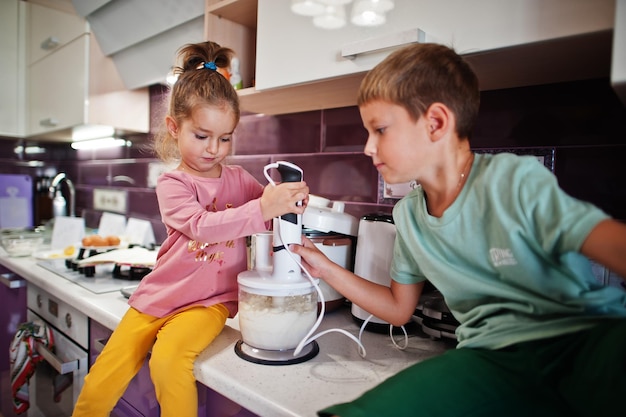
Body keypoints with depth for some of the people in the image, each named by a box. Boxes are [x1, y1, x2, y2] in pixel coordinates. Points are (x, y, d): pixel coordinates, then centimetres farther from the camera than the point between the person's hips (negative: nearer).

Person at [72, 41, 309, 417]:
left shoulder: (239, 179, 4)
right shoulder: (172, 184, -6)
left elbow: (274, 214, 5)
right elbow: (202, 226, -24)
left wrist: (291, 199, -20)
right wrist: (262, 208, -39)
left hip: (210, 301, 0)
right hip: (156, 299, 0)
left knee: (168, 359, -27)